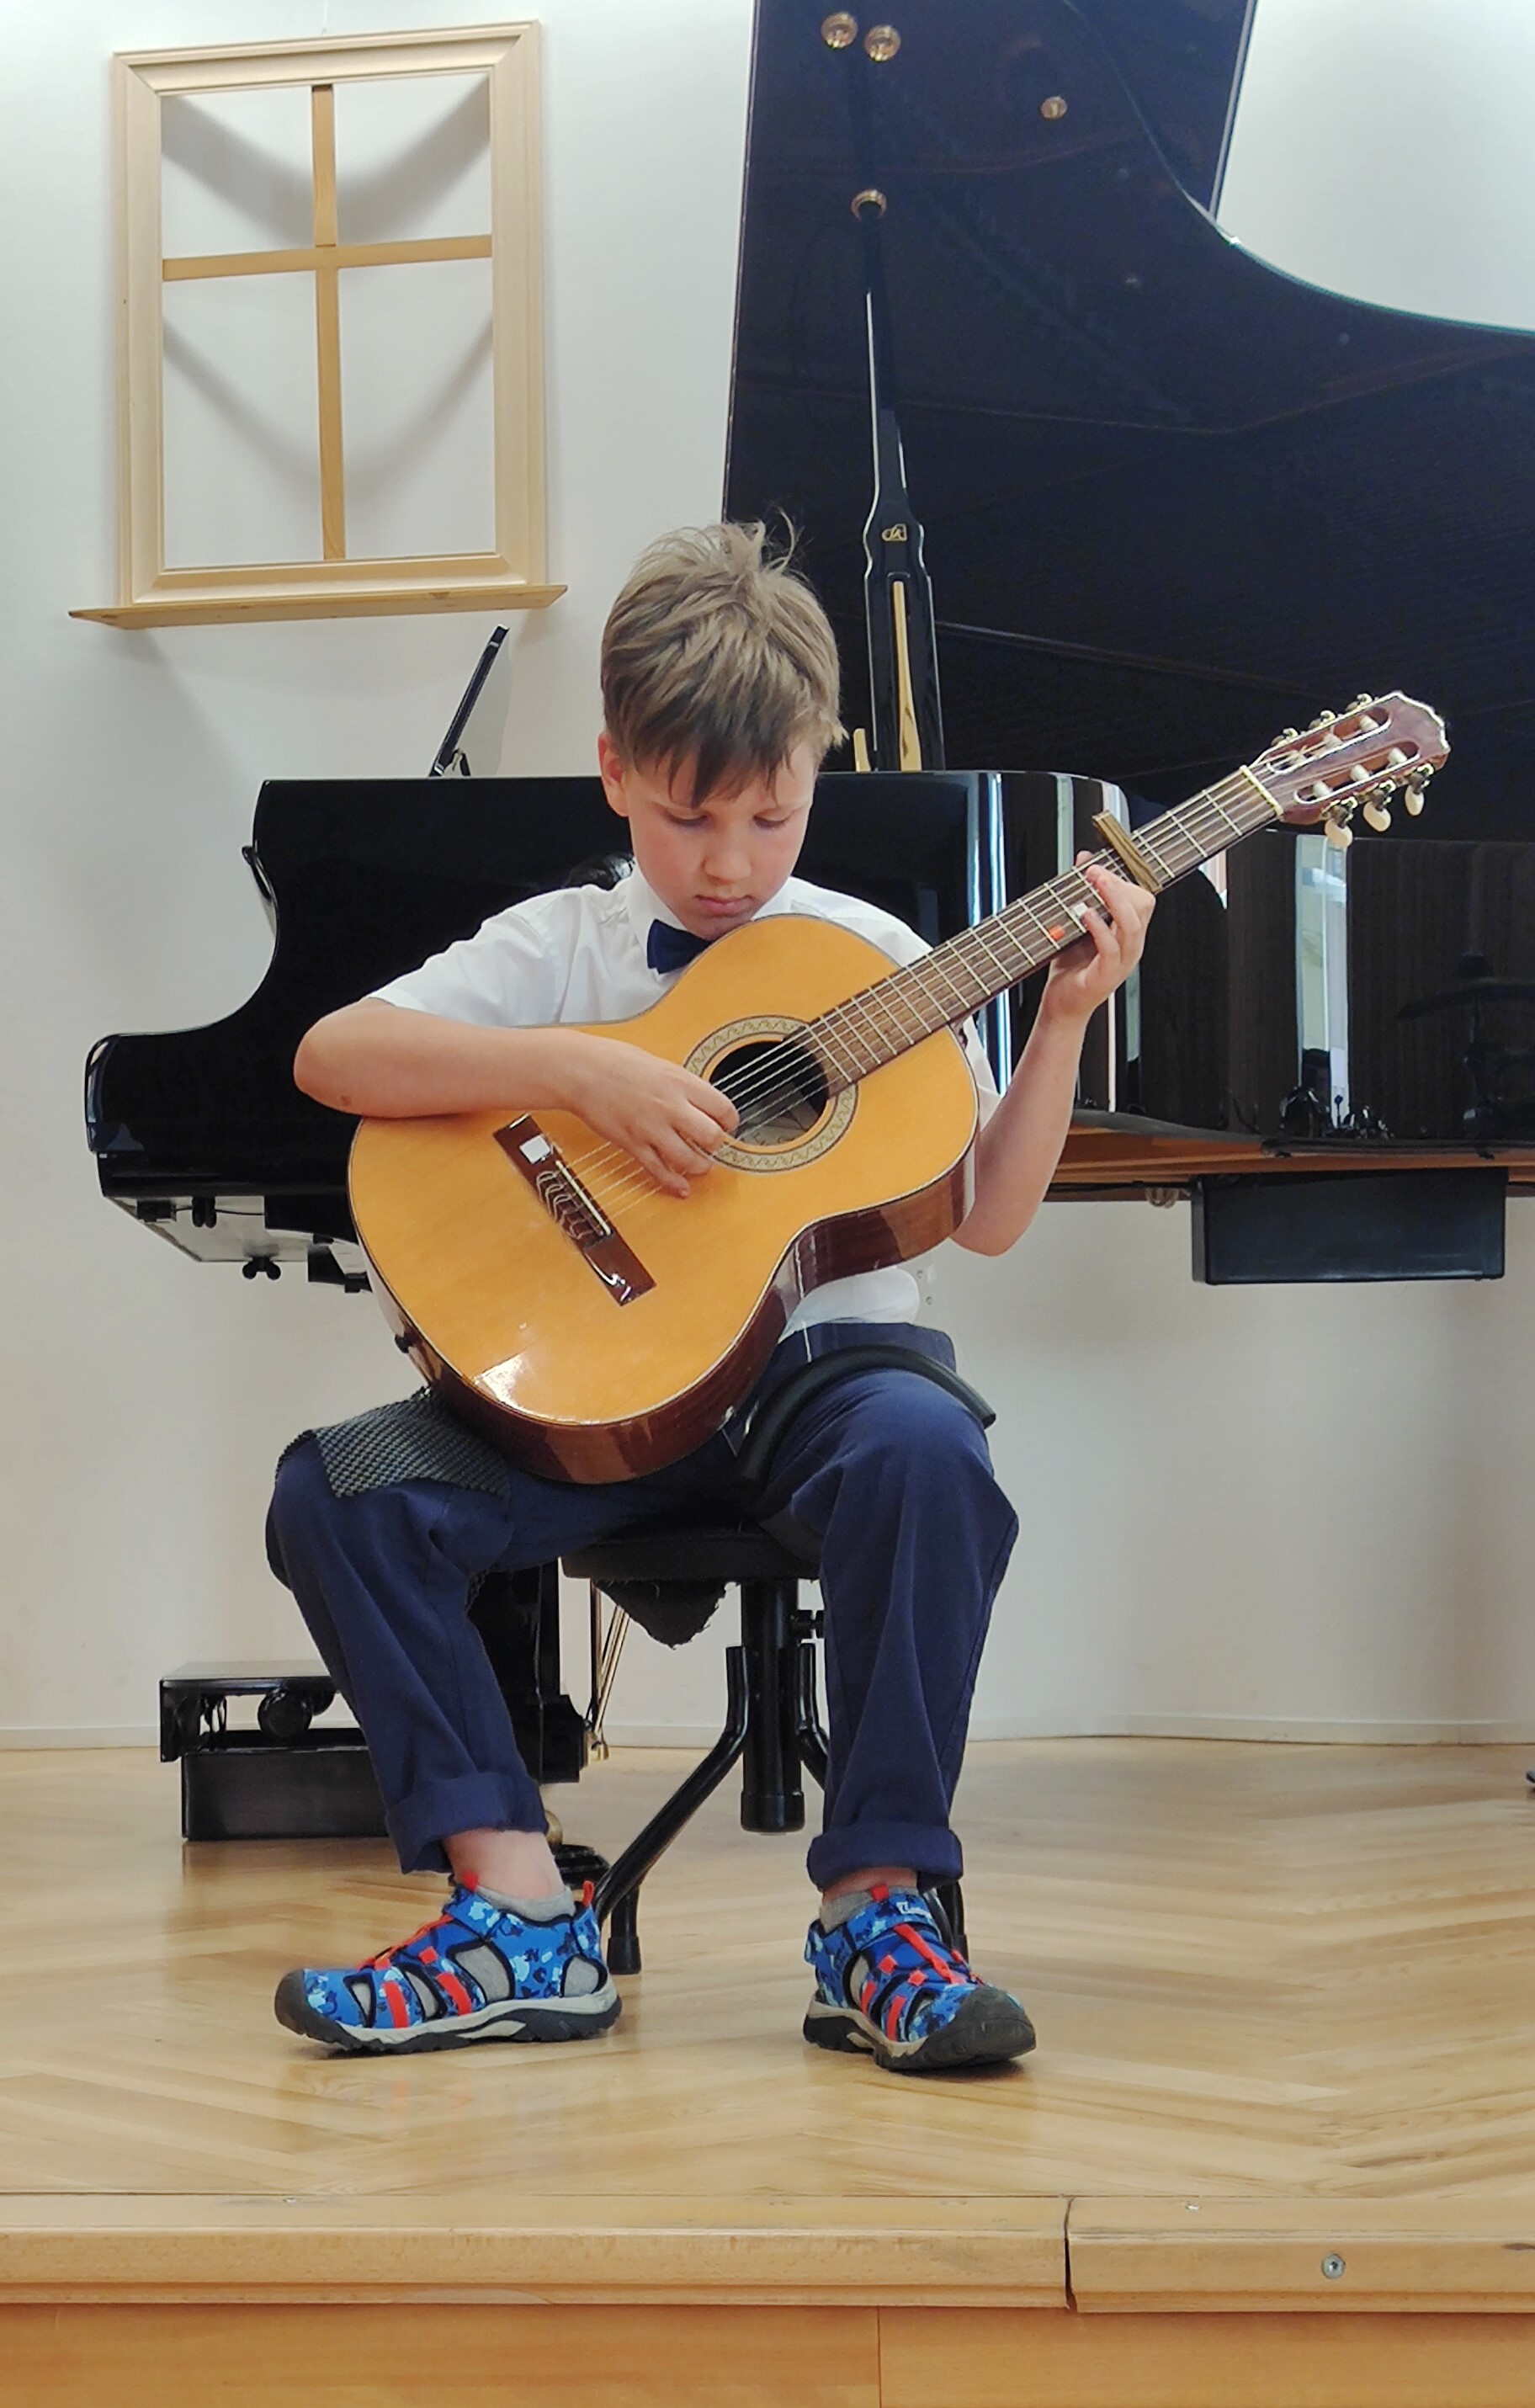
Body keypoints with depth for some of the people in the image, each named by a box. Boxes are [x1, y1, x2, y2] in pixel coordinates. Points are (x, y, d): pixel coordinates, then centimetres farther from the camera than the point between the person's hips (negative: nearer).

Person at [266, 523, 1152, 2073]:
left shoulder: (873, 956, 10)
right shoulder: (558, 946, 7)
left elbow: (988, 1217, 8)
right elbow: (330, 1055, -10)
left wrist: (1064, 1021, -4)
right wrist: (582, 1072, -19)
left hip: (824, 1350, -1)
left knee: (924, 1449, -37)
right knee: (338, 1489, -21)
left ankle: (877, 1916, -26)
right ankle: (522, 1915, -17)